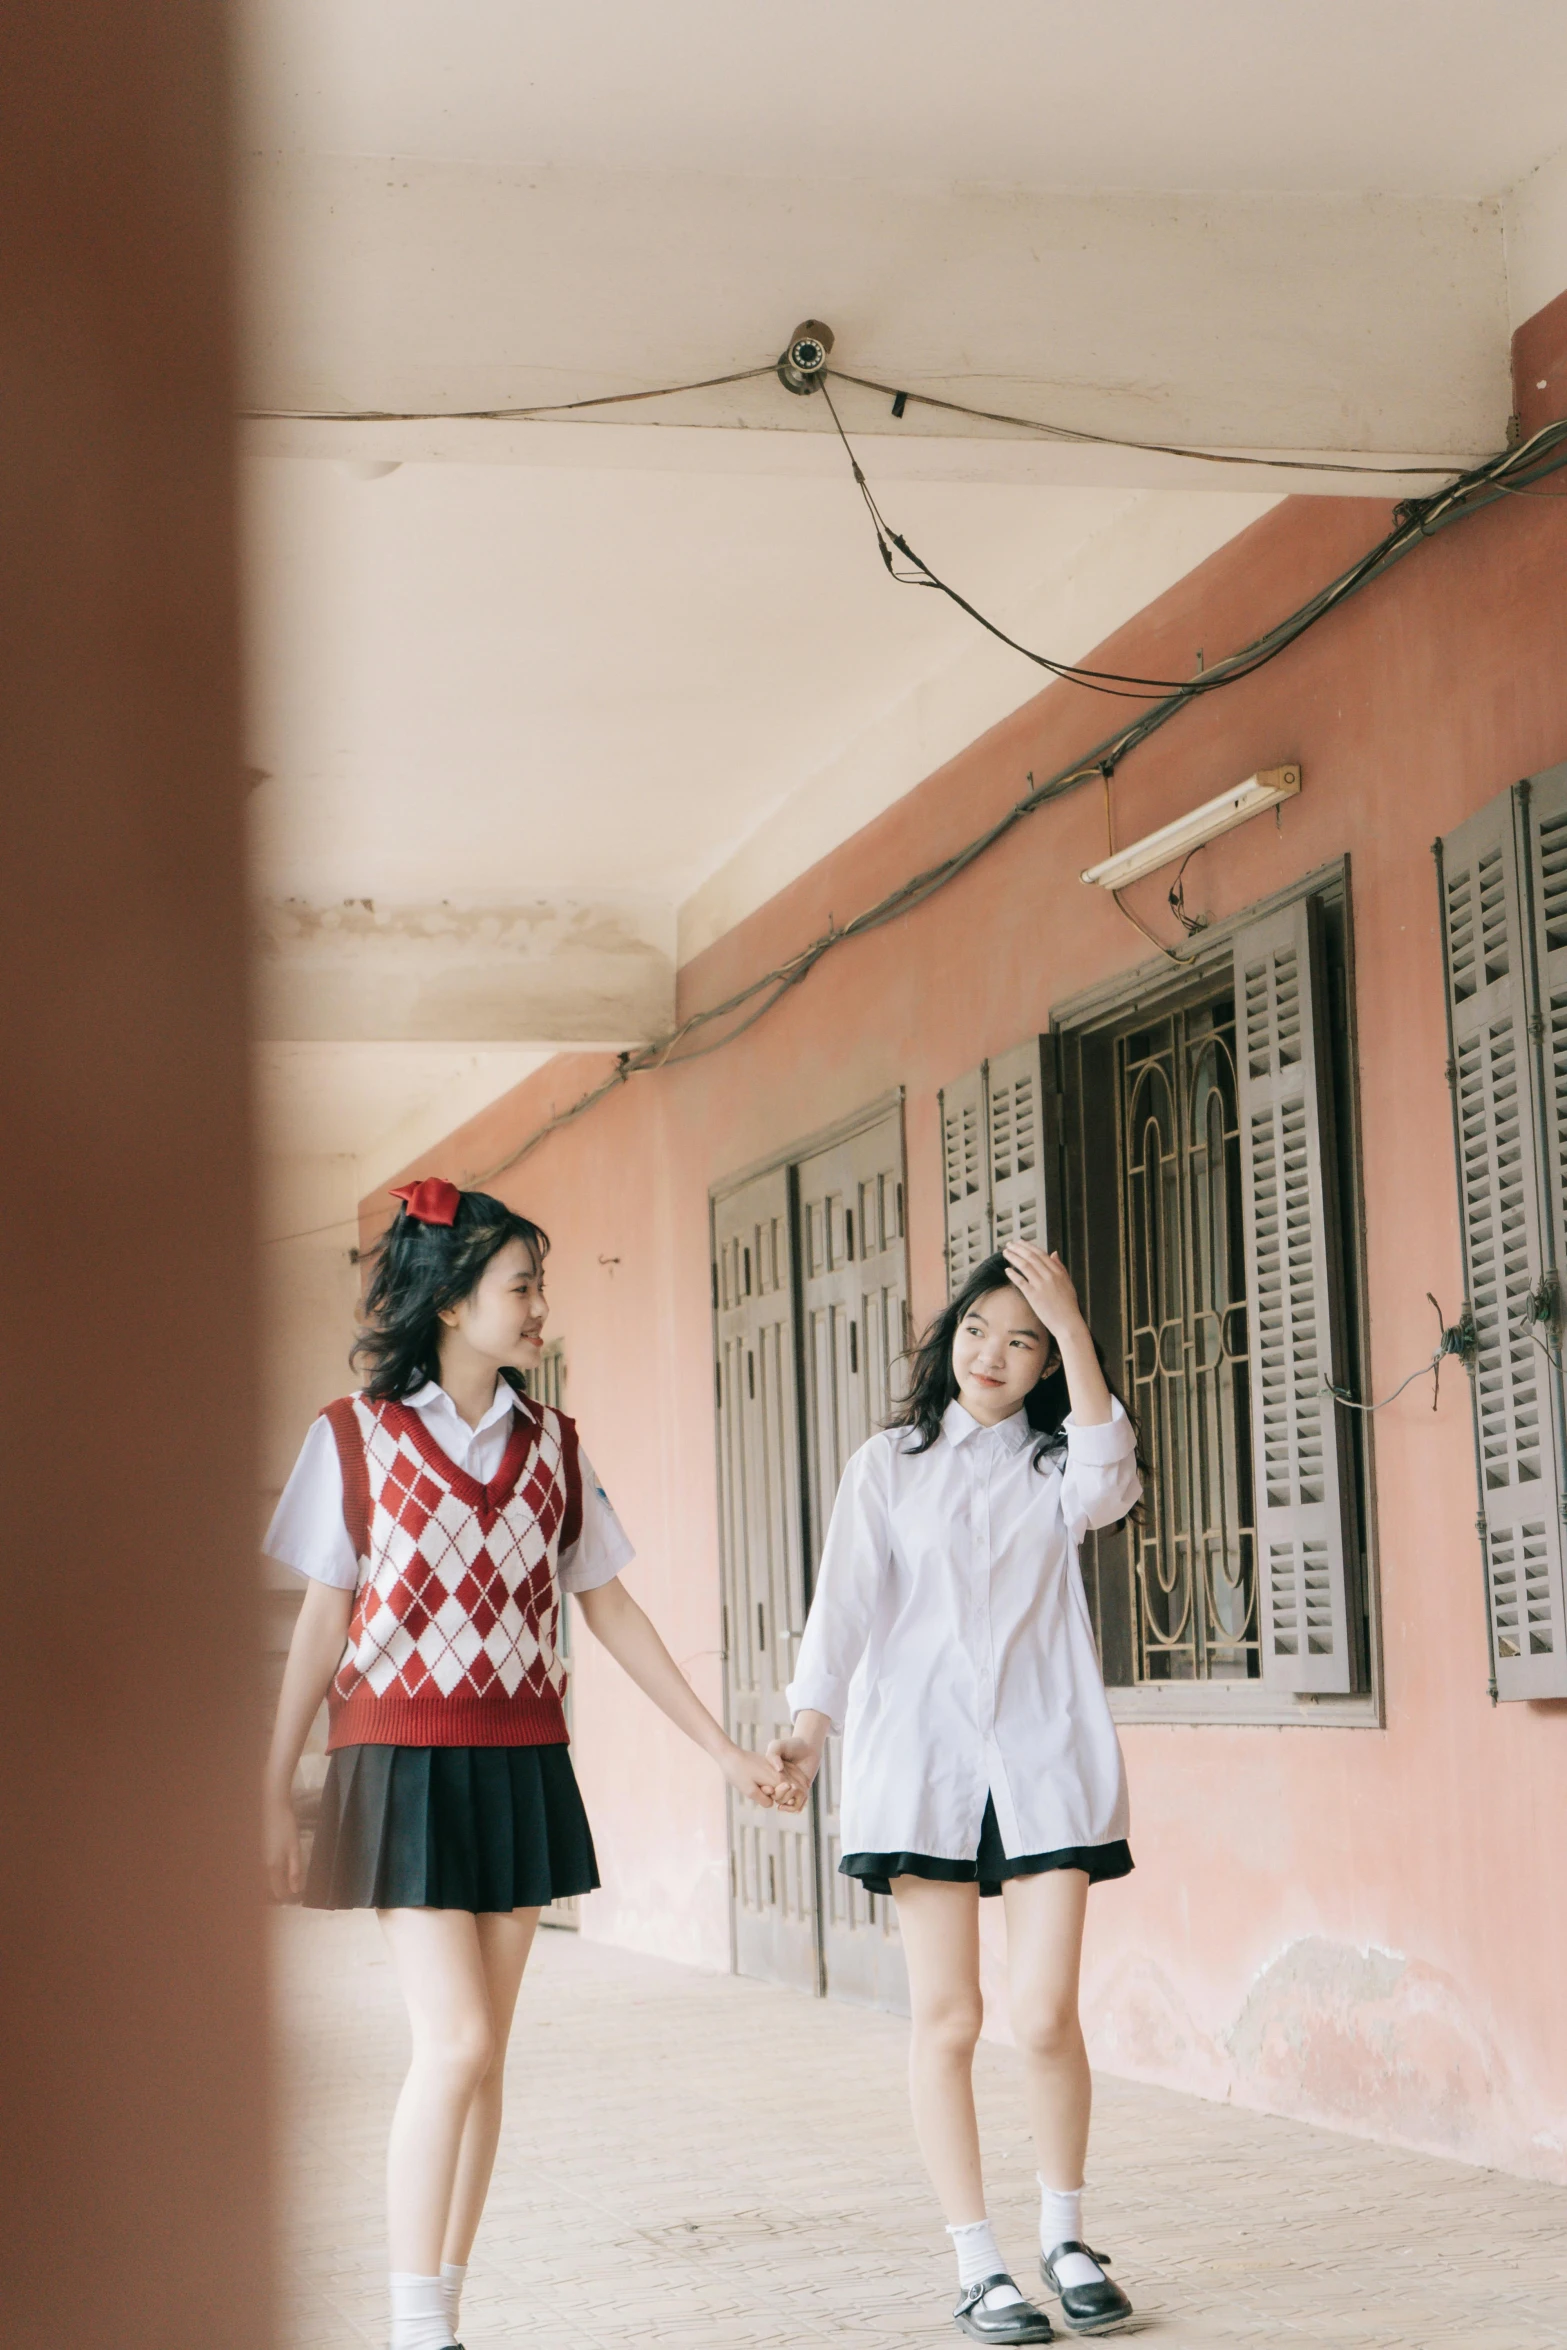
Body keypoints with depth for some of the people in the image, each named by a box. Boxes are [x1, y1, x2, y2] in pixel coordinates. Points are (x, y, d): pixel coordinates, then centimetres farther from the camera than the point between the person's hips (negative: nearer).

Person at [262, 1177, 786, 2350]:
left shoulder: (552, 1446, 9)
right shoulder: (356, 1436, -3)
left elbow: (609, 1608, 13)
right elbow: (323, 1625, 0)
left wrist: (724, 1749, 11)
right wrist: (274, 1795, -2)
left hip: (522, 1769, 4)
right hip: (406, 1765, -4)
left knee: (481, 2055, 5)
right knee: (455, 2043, -13)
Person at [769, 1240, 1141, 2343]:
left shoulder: (1054, 1461, 11)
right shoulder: (891, 1464, 11)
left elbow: (1106, 1485, -13)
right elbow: (846, 1600, 2)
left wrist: (1073, 1330, -17)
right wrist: (810, 1724, -12)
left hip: (1046, 1757, 0)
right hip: (924, 1757, 0)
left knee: (1048, 2014, -5)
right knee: (947, 2018, -1)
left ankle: (1066, 2238, 14)